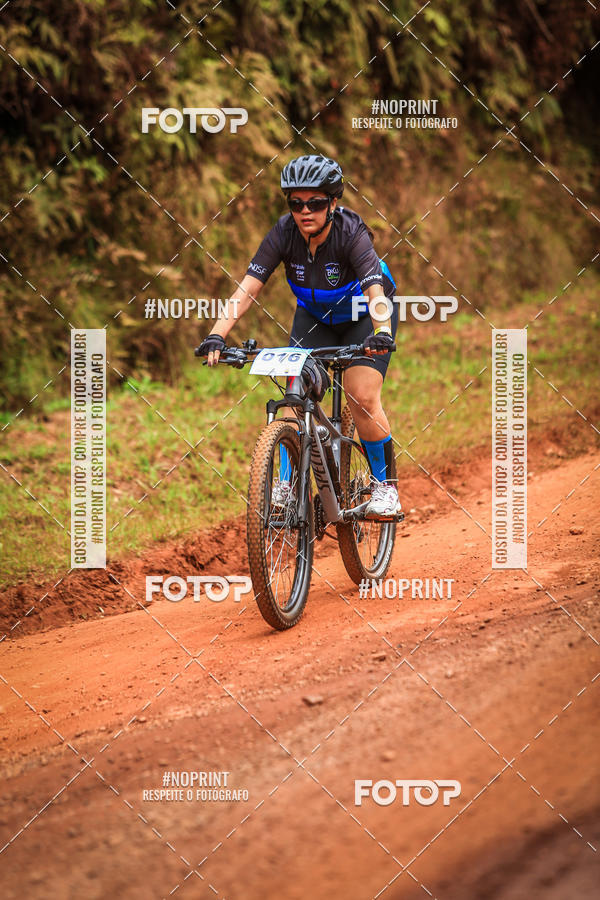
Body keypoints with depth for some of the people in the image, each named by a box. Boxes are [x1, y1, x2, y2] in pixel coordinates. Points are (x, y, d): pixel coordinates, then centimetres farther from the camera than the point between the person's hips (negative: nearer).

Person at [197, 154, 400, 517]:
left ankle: (386, 486, -2)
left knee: (363, 398, -18)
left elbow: (376, 292, -44)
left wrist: (382, 333, -64)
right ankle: (286, 484, -6)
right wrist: (217, 335, -44)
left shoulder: (351, 232, -33)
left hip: (365, 317, -4)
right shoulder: (284, 233, -24)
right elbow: (248, 288, -30)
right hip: (315, 316, 4)